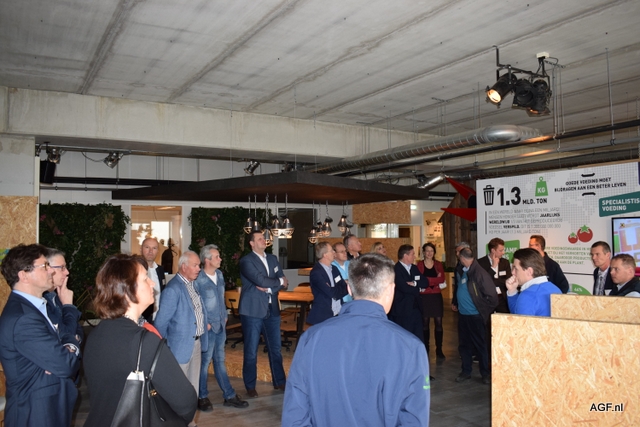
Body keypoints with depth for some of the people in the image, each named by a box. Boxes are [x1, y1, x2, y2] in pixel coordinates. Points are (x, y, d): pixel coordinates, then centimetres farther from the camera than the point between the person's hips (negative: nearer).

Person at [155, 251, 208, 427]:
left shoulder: (193, 284, 4)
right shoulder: (173, 289, -23)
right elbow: (161, 322, -20)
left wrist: (205, 323, 6)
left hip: (197, 342, 8)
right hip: (182, 344, -8)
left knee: (193, 385, 20)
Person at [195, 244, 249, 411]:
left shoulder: (219, 275, 6)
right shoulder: (198, 279, -17)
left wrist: (224, 316, 12)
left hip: (220, 325, 7)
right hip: (207, 327, -7)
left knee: (220, 360, 16)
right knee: (205, 361, 6)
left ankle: (229, 396, 23)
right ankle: (202, 397, 22)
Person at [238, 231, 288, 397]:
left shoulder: (272, 258, 12)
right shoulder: (246, 261, -8)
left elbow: (283, 282, 6)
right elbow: (260, 279, -21)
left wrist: (268, 288, -12)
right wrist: (279, 281, -6)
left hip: (272, 310, 6)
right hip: (252, 311, -6)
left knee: (275, 348, 13)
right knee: (251, 351, 4)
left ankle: (279, 381, 27)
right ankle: (250, 386, 18)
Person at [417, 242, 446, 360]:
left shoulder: (438, 264, 6)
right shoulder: (419, 264, 1)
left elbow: (442, 279, -7)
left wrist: (427, 280, -14)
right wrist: (435, 280, -15)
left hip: (436, 296, 1)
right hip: (424, 297, -1)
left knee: (438, 323, -1)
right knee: (425, 323, 6)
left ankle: (439, 350, 5)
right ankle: (425, 348, 18)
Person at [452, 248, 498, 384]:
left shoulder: (479, 273, -19)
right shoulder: (460, 270, 4)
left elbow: (491, 296, -16)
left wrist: (484, 310, -6)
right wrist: (455, 302, 15)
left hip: (475, 316, -7)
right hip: (462, 314, 7)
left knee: (480, 345, 6)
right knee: (464, 344, 14)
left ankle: (486, 373, 21)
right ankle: (466, 371, 27)